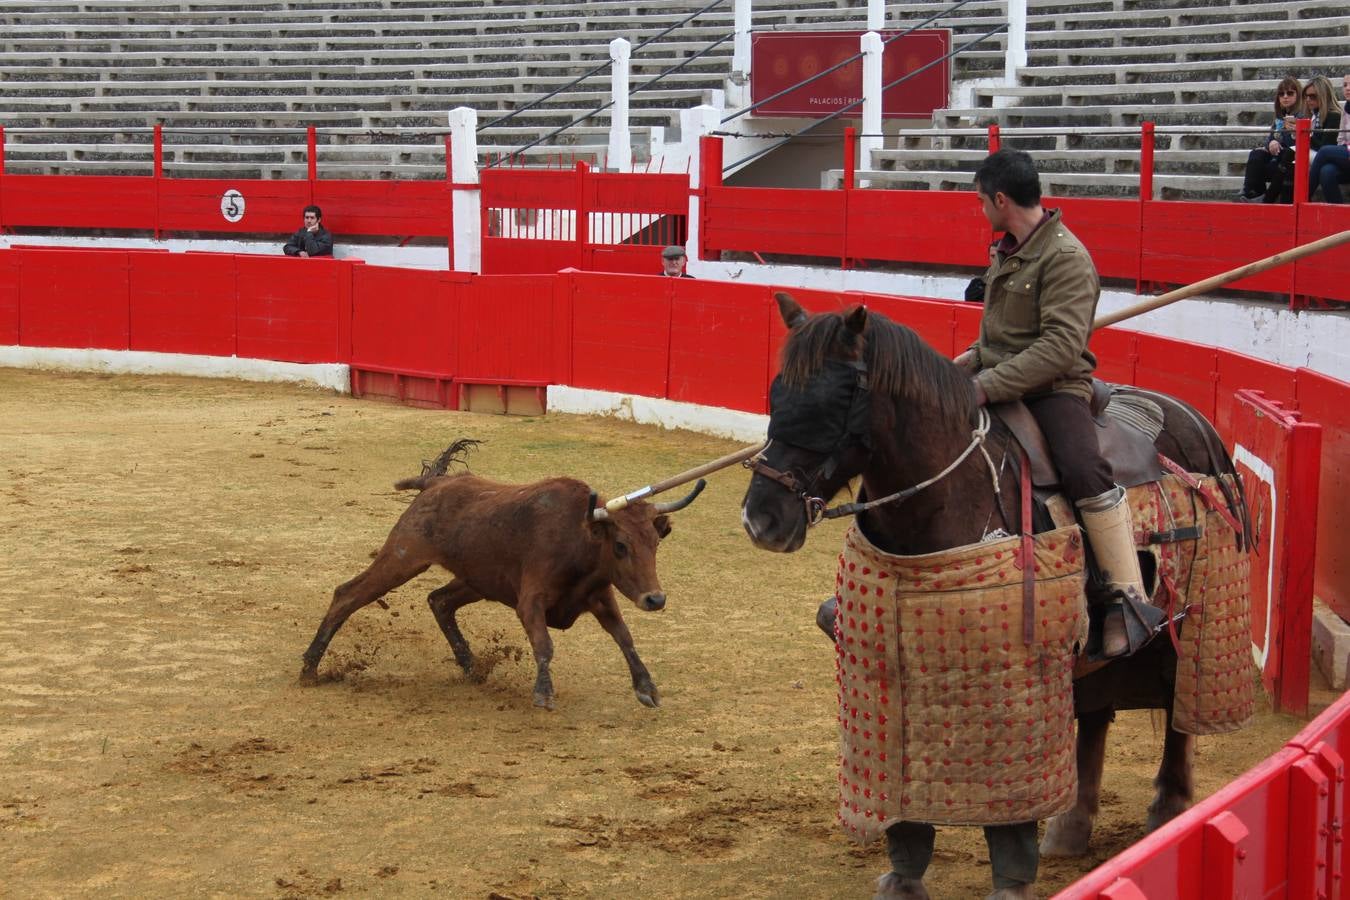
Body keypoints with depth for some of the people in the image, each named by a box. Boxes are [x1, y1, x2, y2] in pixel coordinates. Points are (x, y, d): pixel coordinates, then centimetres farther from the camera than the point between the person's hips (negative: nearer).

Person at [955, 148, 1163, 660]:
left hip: (1053, 387, -9)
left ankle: (1129, 601, -29)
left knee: (1083, 468, -33)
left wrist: (989, 385, -29)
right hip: (996, 380, 9)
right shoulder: (1006, 251, 13)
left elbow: (1061, 346, -24)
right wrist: (975, 357, 12)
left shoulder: (1066, 258, -15)